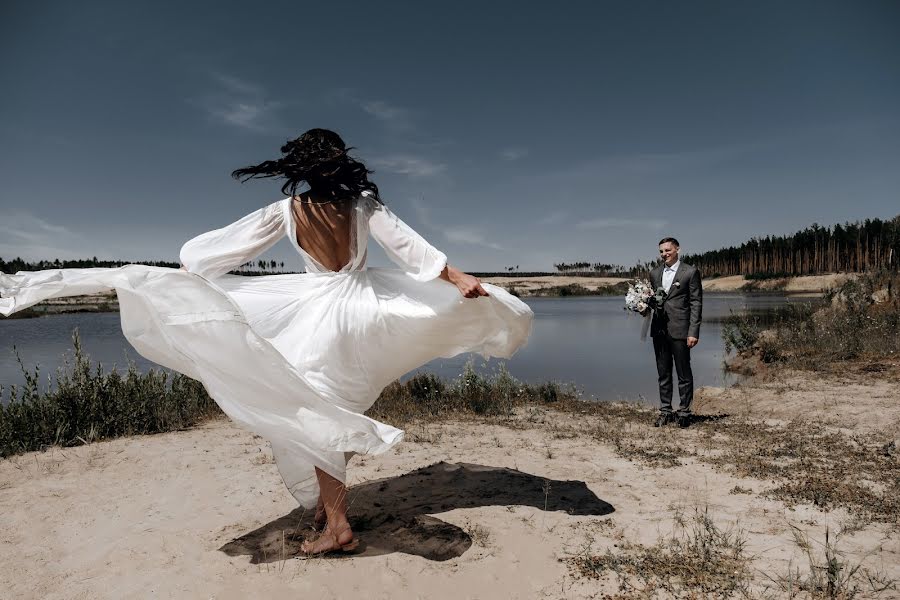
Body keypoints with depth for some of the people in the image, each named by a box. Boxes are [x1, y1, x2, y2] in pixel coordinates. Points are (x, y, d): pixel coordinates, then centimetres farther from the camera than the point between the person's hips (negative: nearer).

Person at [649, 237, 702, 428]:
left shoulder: (690, 272, -2)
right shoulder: (654, 273, 13)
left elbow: (696, 303, -5)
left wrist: (694, 332, -12)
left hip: (680, 330, -5)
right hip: (659, 330, 5)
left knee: (684, 373, 3)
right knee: (663, 373, 11)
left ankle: (684, 412, 14)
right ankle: (665, 411, 19)